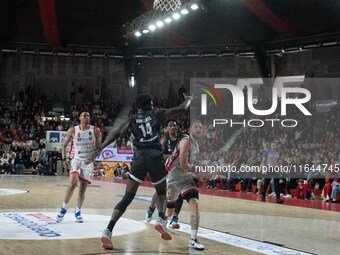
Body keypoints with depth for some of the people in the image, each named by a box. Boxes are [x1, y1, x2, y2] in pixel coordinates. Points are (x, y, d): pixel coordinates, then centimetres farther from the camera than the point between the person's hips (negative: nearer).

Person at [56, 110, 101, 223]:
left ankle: (78, 212, 19)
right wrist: (64, 159, -5)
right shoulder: (73, 130, -1)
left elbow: (99, 147, 2)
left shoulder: (95, 131, -1)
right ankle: (64, 208, -7)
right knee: (73, 183, -21)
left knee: (83, 188, 3)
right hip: (76, 159, -1)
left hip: (88, 162, 1)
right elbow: (64, 145, 7)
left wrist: (93, 157, -15)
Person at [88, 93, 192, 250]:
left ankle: (108, 231, -13)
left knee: (127, 198, 2)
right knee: (161, 193, 23)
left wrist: (99, 149, -6)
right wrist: (188, 100, 40)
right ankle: (161, 219, -5)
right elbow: (182, 110, 18)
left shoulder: (131, 120, 14)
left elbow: (117, 133, -3)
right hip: (156, 156, -1)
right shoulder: (157, 114, 14)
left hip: (139, 157, 1)